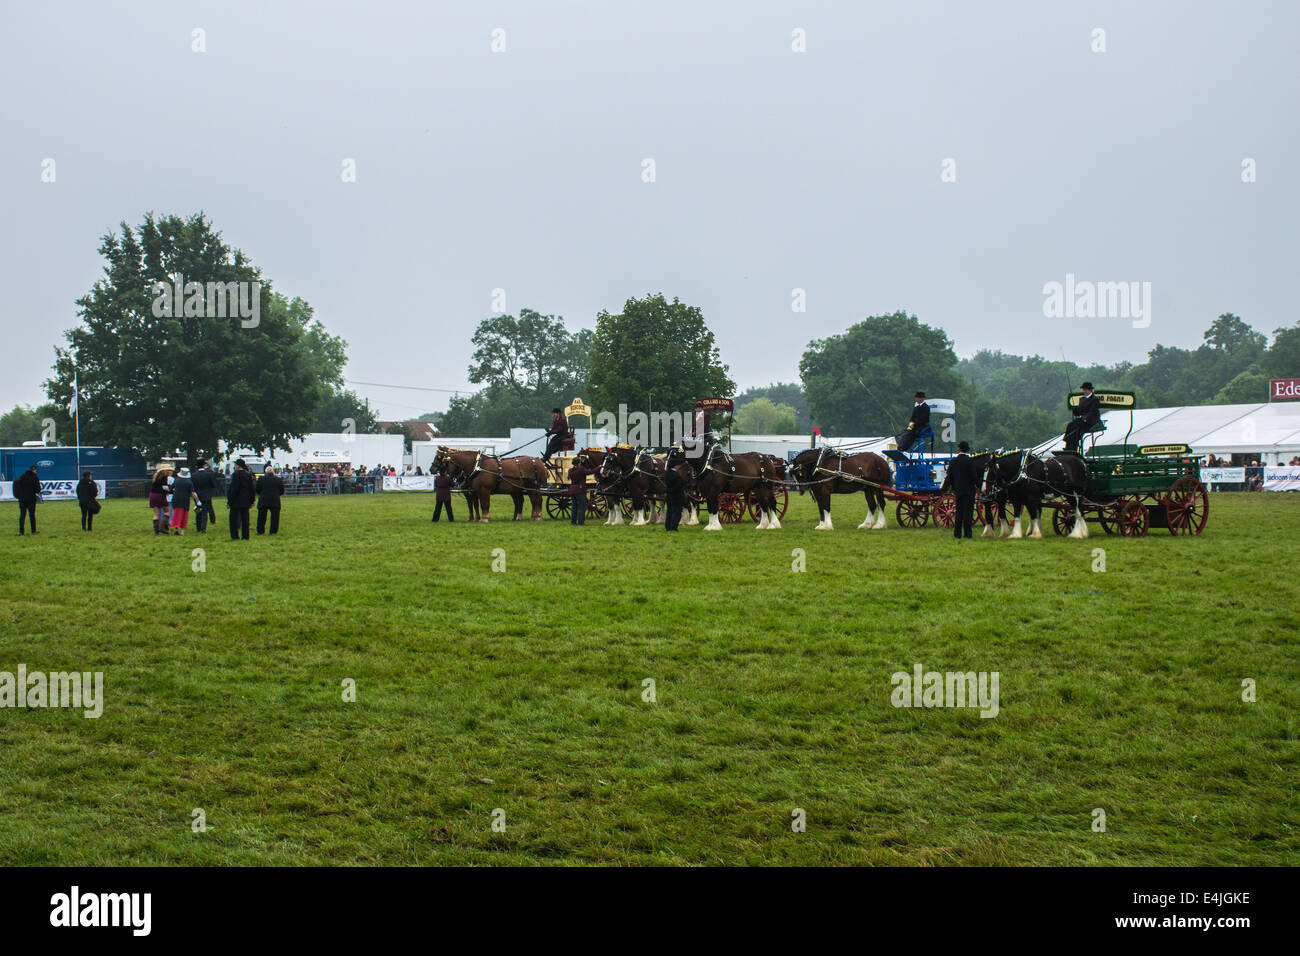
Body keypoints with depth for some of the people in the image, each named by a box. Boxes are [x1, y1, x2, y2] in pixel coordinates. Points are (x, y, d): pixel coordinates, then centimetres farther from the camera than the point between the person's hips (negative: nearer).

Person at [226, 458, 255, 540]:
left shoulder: (236, 474, -14)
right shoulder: (248, 474, 6)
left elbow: (233, 489, -16)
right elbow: (251, 488, 11)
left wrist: (229, 501, -12)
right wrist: (251, 501, 17)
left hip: (236, 501, -6)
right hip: (246, 501, 6)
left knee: (234, 518, 2)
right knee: (245, 518, 9)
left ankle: (235, 536, 0)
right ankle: (245, 536, 9)